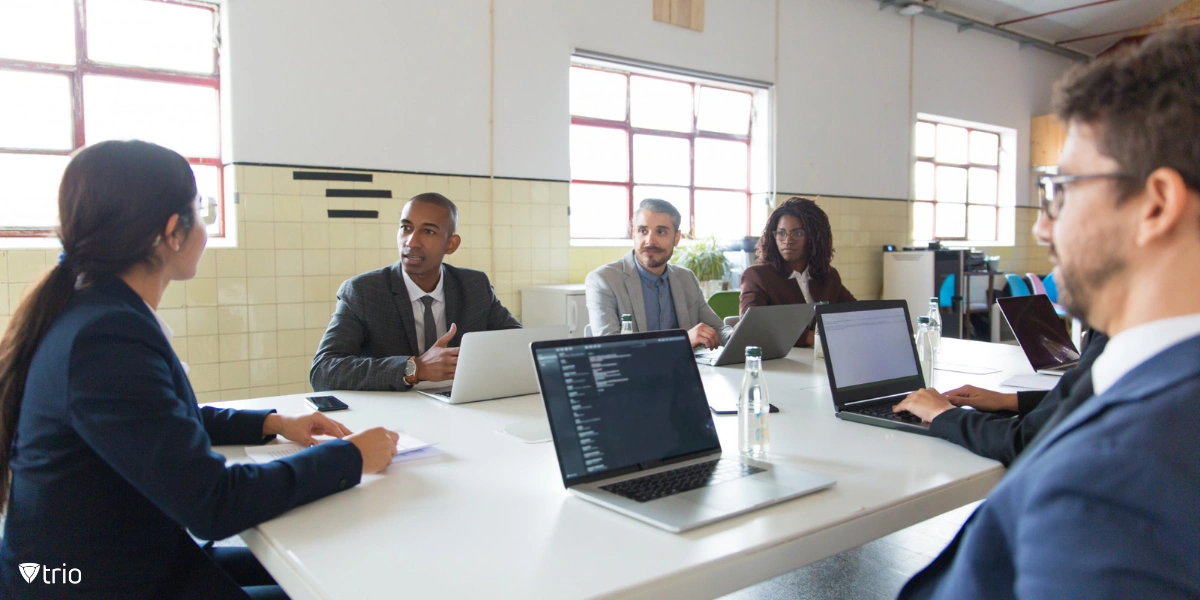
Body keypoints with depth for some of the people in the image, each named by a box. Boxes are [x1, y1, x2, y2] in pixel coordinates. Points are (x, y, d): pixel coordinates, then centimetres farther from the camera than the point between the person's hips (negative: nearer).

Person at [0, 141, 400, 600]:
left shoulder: (97, 312, 2)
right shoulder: (107, 336, -27)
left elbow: (171, 419, 17)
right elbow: (214, 504, -27)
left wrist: (273, 423, 6)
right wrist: (350, 457, -18)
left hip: (124, 561, 8)